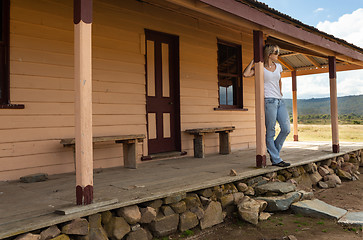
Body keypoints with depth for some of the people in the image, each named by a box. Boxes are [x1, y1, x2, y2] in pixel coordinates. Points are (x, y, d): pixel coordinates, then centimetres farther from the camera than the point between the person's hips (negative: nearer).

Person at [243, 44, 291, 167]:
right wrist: (253, 61, -7)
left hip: (279, 101, 7)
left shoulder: (278, 66, 17)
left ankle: (273, 151, 19)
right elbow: (246, 74, -17)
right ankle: (276, 159, 4)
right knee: (270, 132, -3)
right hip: (268, 101, -6)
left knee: (286, 129, -1)